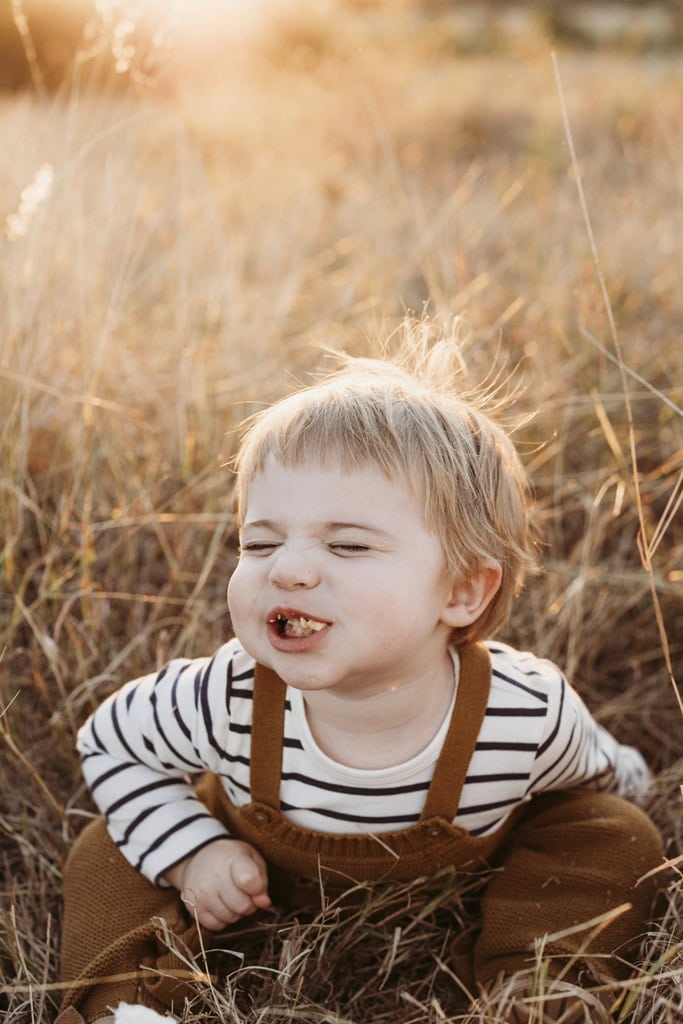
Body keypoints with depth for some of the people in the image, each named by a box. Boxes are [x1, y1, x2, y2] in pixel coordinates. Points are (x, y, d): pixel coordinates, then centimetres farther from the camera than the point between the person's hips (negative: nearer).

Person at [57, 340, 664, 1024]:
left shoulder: (530, 713, -36)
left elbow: (596, 771, -9)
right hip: (261, 866, 1)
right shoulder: (224, 703, -37)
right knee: (105, 854, -11)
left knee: (619, 838, -14)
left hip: (463, 866, 0)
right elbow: (107, 741, -14)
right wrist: (190, 852, -23)